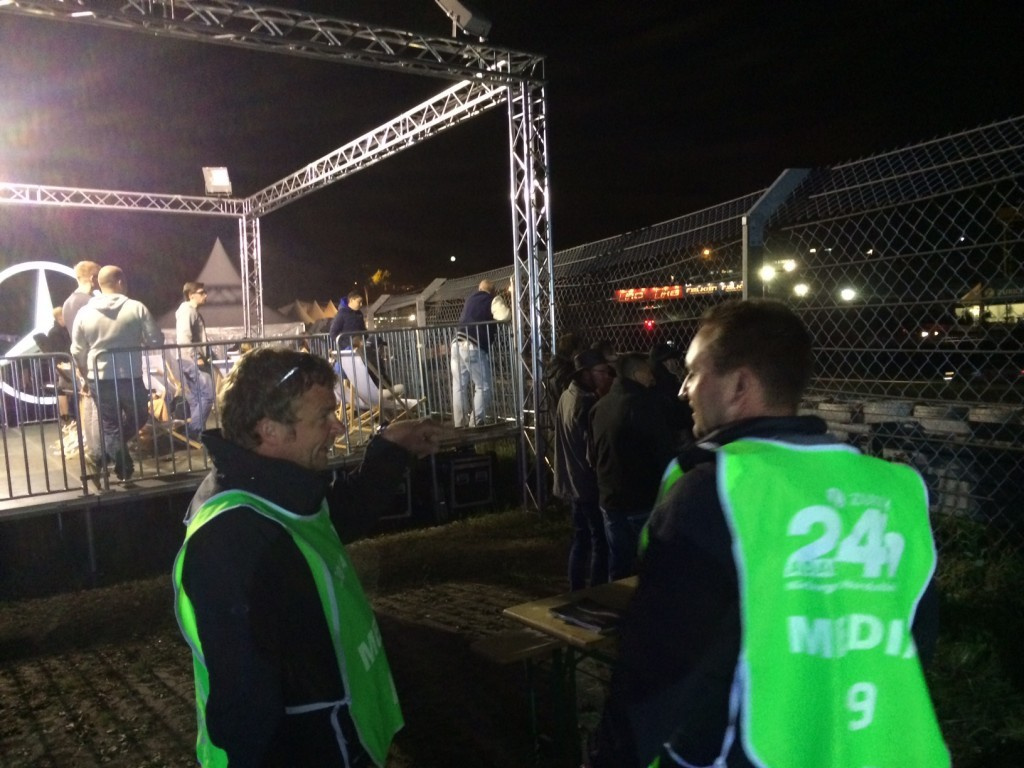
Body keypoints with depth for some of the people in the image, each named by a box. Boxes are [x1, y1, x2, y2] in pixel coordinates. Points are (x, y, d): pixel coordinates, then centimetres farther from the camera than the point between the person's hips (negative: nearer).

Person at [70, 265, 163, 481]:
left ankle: (123, 465, 6)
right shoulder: (137, 308, -8)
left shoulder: (85, 313, 0)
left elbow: (77, 351, 5)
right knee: (138, 418, 20)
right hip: (131, 377, -2)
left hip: (99, 379, 2)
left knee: (110, 425, 13)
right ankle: (107, 453, 17)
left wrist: (85, 376, 20)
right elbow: (156, 340, -7)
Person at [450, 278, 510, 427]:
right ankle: (476, 424, -5)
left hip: (457, 344, 6)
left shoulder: (471, 298, 23)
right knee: (483, 387, 3)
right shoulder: (493, 299, 4)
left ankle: (460, 425, 13)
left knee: (459, 387, 10)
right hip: (473, 347, -6)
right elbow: (504, 316, -15)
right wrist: (508, 310, 7)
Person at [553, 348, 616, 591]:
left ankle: (576, 592, 24)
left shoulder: (567, 397, 8)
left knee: (580, 539, 17)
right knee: (600, 542, 0)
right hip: (589, 483, -10)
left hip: (573, 482, 10)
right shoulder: (586, 403, -21)